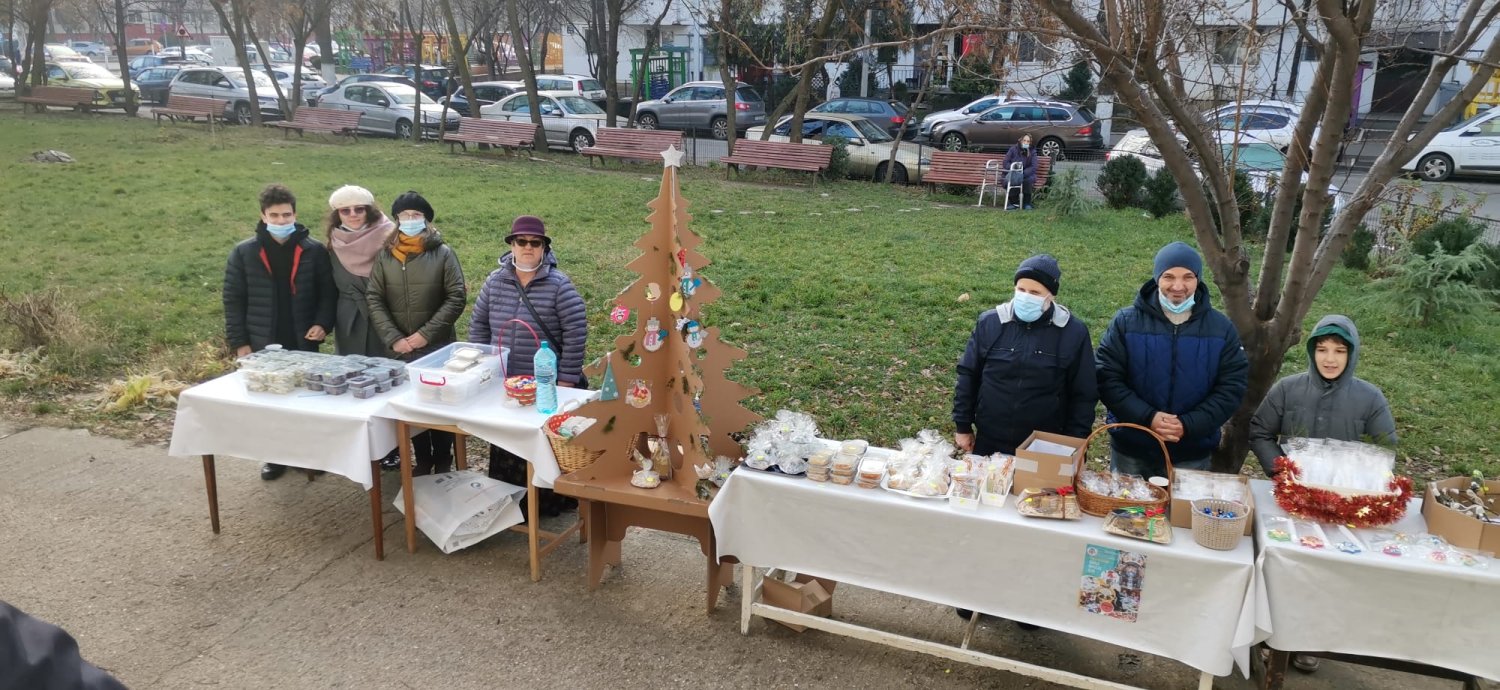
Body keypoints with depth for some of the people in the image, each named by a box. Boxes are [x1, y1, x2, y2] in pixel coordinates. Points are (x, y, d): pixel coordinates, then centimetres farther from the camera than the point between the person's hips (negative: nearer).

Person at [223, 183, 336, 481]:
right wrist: (239, 342, -4)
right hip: (263, 345, 0)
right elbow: (233, 300, 1)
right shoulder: (243, 253, -1)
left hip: (304, 344, 0)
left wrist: (323, 323, -12)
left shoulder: (314, 251, -2)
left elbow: (328, 292, 3)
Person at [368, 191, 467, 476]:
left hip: (438, 347, -2)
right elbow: (374, 300, 1)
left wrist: (426, 334, -14)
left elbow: (456, 297, -8)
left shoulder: (443, 253, -4)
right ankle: (422, 460, 26)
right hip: (400, 350, 2)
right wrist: (394, 338, -11)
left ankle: (443, 461, 22)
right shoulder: (384, 257, 3)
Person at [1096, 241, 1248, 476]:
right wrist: (1148, 417, -20)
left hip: (1192, 456, 1)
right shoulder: (1126, 322, -6)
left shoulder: (1221, 328, -1)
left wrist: (1189, 425, -16)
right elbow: (1107, 378, -9)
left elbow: (1232, 387, -3)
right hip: (1130, 451, -1)